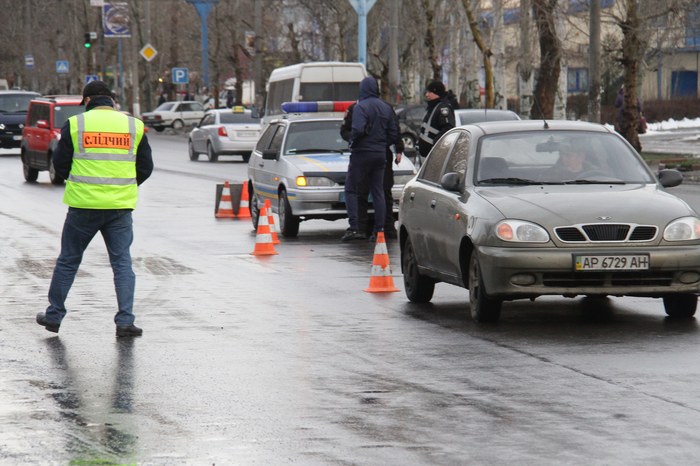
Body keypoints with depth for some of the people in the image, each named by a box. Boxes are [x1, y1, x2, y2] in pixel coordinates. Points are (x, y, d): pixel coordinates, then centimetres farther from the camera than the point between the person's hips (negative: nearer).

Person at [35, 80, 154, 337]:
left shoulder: (75, 124, -2)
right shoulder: (134, 125, 4)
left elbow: (60, 164, 3)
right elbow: (146, 167, 9)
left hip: (83, 204, -1)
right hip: (120, 206, 1)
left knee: (68, 260, 12)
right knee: (122, 262, 5)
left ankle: (54, 315, 20)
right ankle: (125, 320, -4)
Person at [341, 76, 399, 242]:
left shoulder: (360, 107, -13)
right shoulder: (386, 108, 8)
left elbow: (358, 130, -24)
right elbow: (394, 133, 8)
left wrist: (352, 142, -6)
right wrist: (383, 145, 15)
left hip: (362, 153, -6)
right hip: (380, 154, 6)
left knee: (351, 189, 2)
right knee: (378, 191, 11)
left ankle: (354, 228, -8)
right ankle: (379, 228, 7)